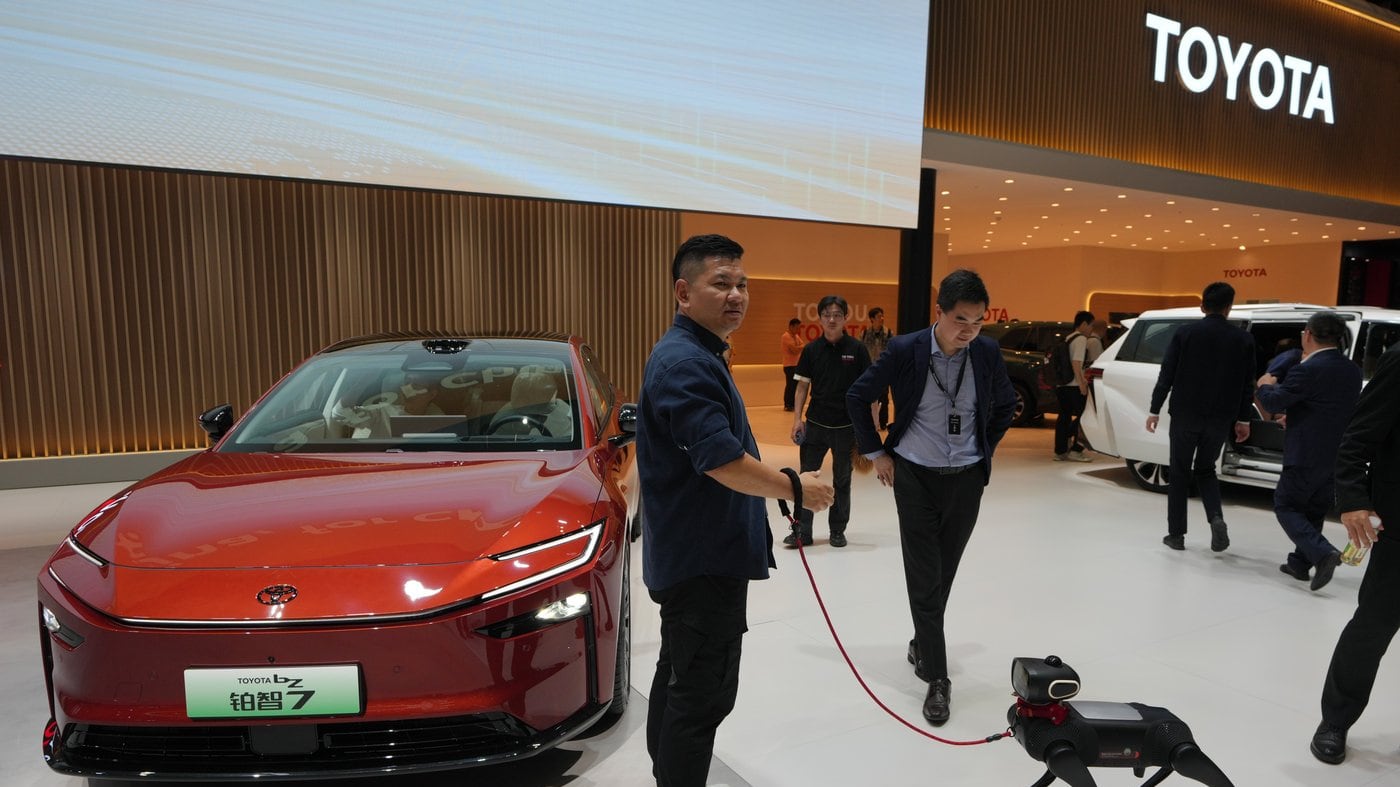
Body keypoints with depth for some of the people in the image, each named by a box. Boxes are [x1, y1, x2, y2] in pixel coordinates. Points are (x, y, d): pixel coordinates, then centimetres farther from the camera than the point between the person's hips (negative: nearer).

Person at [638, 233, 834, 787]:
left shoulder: (696, 354, 13)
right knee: (703, 692, -2)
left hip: (690, 555, 11)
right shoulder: (685, 362, -21)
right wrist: (795, 487, -13)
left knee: (678, 676, 21)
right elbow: (723, 461, -26)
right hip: (704, 560, -11)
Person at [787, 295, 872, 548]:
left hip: (847, 425, -1)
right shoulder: (811, 349, 1)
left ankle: (837, 530, 25)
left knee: (842, 480, 12)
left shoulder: (857, 349, -4)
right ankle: (803, 531, 13)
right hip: (815, 424, 1)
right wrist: (797, 418, -3)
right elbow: (802, 385, 5)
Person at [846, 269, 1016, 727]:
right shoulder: (905, 350, -14)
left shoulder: (988, 352, -6)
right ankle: (937, 678, 8)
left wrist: (985, 450, 9)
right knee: (924, 577, -1)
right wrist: (876, 452, -1)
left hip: (966, 479, 3)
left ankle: (923, 642, 37)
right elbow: (857, 396, -2)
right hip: (915, 477, -3)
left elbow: (1006, 405, 13)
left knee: (944, 573, 14)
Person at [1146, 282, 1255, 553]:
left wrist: (1154, 410, 0)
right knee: (1205, 469, 20)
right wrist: (1243, 420, 12)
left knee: (1179, 473, 9)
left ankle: (1176, 534, 12)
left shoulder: (1184, 333, -5)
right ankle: (1216, 518, -3)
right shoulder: (1243, 339, 1)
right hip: (1220, 418, 2)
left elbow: (1166, 375, -6)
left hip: (1185, 414, -2)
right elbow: (1247, 384, 4)